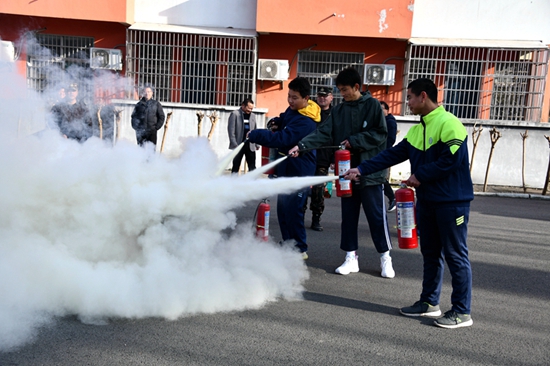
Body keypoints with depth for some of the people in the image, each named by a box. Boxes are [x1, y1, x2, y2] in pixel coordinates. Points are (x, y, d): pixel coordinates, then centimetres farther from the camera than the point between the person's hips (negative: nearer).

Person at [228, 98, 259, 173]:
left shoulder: (253, 116, 12)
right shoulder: (235, 114, -3)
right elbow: (231, 130, -8)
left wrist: (257, 144, 9)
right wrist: (235, 145, -13)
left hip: (250, 145, 4)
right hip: (239, 145, -4)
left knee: (252, 167, 2)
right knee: (235, 167, 5)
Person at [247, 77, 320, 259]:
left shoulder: (305, 122, -24)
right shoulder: (293, 110, 6)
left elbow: (282, 139, -30)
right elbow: (284, 120, 26)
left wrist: (255, 135, -25)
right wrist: (277, 123, 2)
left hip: (298, 171, -10)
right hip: (286, 168, 10)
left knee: (292, 210, -6)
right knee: (283, 209, 14)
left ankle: (300, 249, 8)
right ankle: (288, 244, 27)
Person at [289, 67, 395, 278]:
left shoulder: (372, 105, -4)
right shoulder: (338, 110, 7)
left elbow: (380, 134, -9)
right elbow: (324, 134, -3)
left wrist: (354, 141, -14)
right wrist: (301, 145, -16)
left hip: (370, 172, -4)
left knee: (376, 216, 3)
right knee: (348, 216, 10)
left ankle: (385, 257, 18)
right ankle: (351, 257, 21)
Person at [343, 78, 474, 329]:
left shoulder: (448, 124, -15)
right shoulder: (417, 131, 12)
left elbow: (451, 160, -22)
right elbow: (392, 155, 10)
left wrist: (420, 175, -15)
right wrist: (361, 169, 4)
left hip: (452, 201, -9)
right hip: (427, 200, 9)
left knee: (455, 256, -1)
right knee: (430, 254, 15)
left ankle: (462, 312, 9)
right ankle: (429, 302, 27)